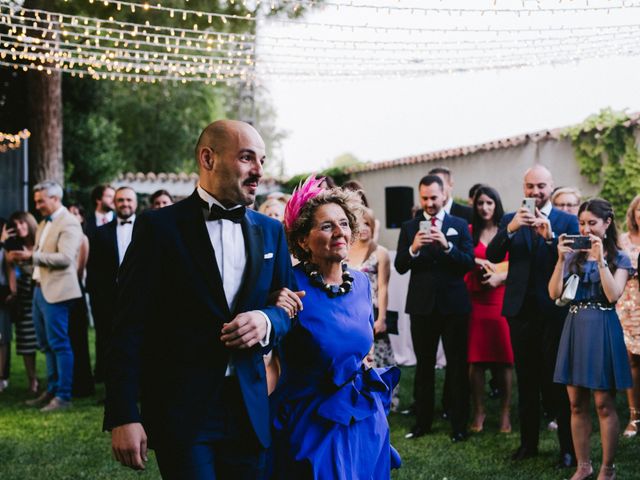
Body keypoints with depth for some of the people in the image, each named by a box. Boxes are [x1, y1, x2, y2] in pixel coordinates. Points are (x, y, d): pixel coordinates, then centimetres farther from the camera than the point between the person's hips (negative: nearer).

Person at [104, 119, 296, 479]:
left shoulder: (270, 231, 10)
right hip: (181, 411, -4)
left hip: (250, 409, 5)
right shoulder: (159, 227, -5)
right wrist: (123, 417, -14)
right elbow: (129, 328, -7)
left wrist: (267, 321, -10)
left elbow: (291, 307, 15)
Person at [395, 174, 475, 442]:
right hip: (422, 305, 2)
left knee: (457, 367, 2)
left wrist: (447, 245, -22)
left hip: (453, 304, -1)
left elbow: (469, 263, -7)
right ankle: (422, 422, 18)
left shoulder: (459, 226, 3)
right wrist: (413, 248, -19)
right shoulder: (409, 228, 6)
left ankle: (459, 424, 9)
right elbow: (400, 267, -1)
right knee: (424, 366, 10)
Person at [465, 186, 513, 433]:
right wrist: (478, 262, -11)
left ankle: (505, 413, 4)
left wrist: (500, 276, -11)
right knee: (475, 359, -1)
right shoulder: (469, 232, 8)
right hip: (474, 299, 1)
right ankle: (478, 412, 7)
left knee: (504, 357, -3)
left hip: (502, 299, 0)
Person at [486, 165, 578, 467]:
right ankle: (528, 442, 21)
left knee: (559, 381, -2)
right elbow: (492, 257, -5)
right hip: (521, 309, 3)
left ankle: (568, 448, 6)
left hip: (554, 309, -3)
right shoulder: (510, 220, 7)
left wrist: (550, 236, -25)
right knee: (526, 380, 12)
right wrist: (510, 229, -21)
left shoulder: (567, 221, 1)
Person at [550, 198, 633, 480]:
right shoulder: (573, 256, 9)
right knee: (577, 404, 7)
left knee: (604, 404, -1)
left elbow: (613, 295, -14)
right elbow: (554, 294, 0)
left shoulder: (619, 259, 1)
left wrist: (600, 259, -17)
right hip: (575, 328, 4)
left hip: (603, 330, -4)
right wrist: (561, 259, -10)